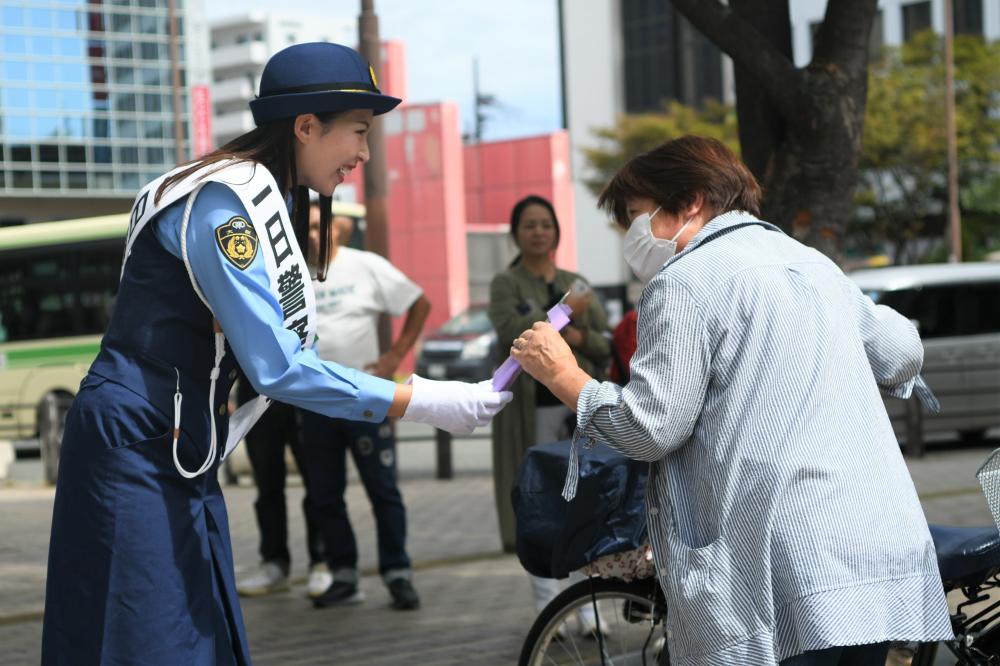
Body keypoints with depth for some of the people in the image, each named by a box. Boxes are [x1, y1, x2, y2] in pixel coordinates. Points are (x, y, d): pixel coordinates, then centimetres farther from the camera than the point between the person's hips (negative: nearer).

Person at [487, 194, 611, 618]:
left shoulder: (575, 283, 16)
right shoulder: (506, 284, 4)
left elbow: (607, 344, 11)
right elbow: (511, 331, -15)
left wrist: (579, 337, -9)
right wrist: (563, 312, -12)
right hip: (532, 405, -3)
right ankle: (547, 604, 4)